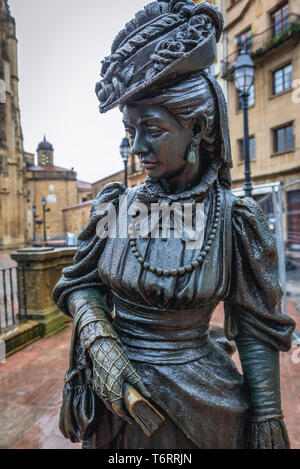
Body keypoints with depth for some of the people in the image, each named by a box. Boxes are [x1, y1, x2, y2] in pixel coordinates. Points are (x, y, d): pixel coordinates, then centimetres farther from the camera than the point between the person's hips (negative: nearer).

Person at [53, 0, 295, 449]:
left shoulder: (235, 219, -15)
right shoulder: (115, 206, -9)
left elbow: (257, 331, -9)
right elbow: (80, 284, 0)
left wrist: (267, 421, -4)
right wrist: (100, 345, -17)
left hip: (200, 405, -1)